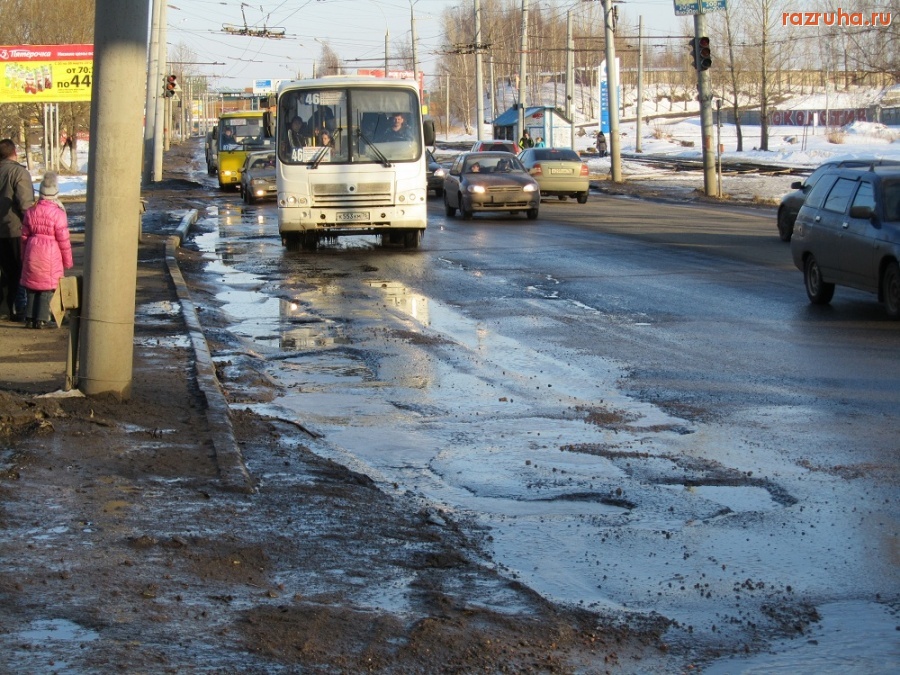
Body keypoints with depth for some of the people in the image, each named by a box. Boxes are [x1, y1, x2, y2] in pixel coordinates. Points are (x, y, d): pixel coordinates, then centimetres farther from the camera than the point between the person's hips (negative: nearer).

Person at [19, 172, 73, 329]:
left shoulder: (30, 212, 2)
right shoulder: (58, 214, -13)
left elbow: (24, 236, 9)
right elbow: (63, 240, -9)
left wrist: (24, 256, 21)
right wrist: (67, 261, 2)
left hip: (33, 253, 4)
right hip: (51, 255, -4)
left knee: (32, 287, 13)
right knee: (47, 289, 3)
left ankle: (29, 318, 13)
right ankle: (41, 319, 0)